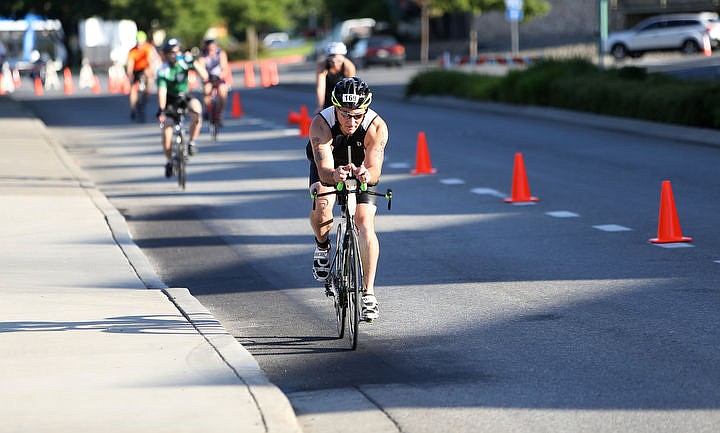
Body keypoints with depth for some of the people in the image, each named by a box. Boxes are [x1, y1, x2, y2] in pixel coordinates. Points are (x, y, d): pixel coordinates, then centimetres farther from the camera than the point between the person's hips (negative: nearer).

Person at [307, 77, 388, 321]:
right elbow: (324, 170, -44)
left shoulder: (376, 127, -34)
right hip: (328, 167, 0)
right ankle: (322, 247, 1)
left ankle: (368, 293, -9)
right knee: (322, 204, -31)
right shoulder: (321, 124, -36)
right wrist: (335, 175, -67)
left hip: (360, 169, 0)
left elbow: (375, 170, -41)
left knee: (365, 226, -16)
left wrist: (367, 174, -65)